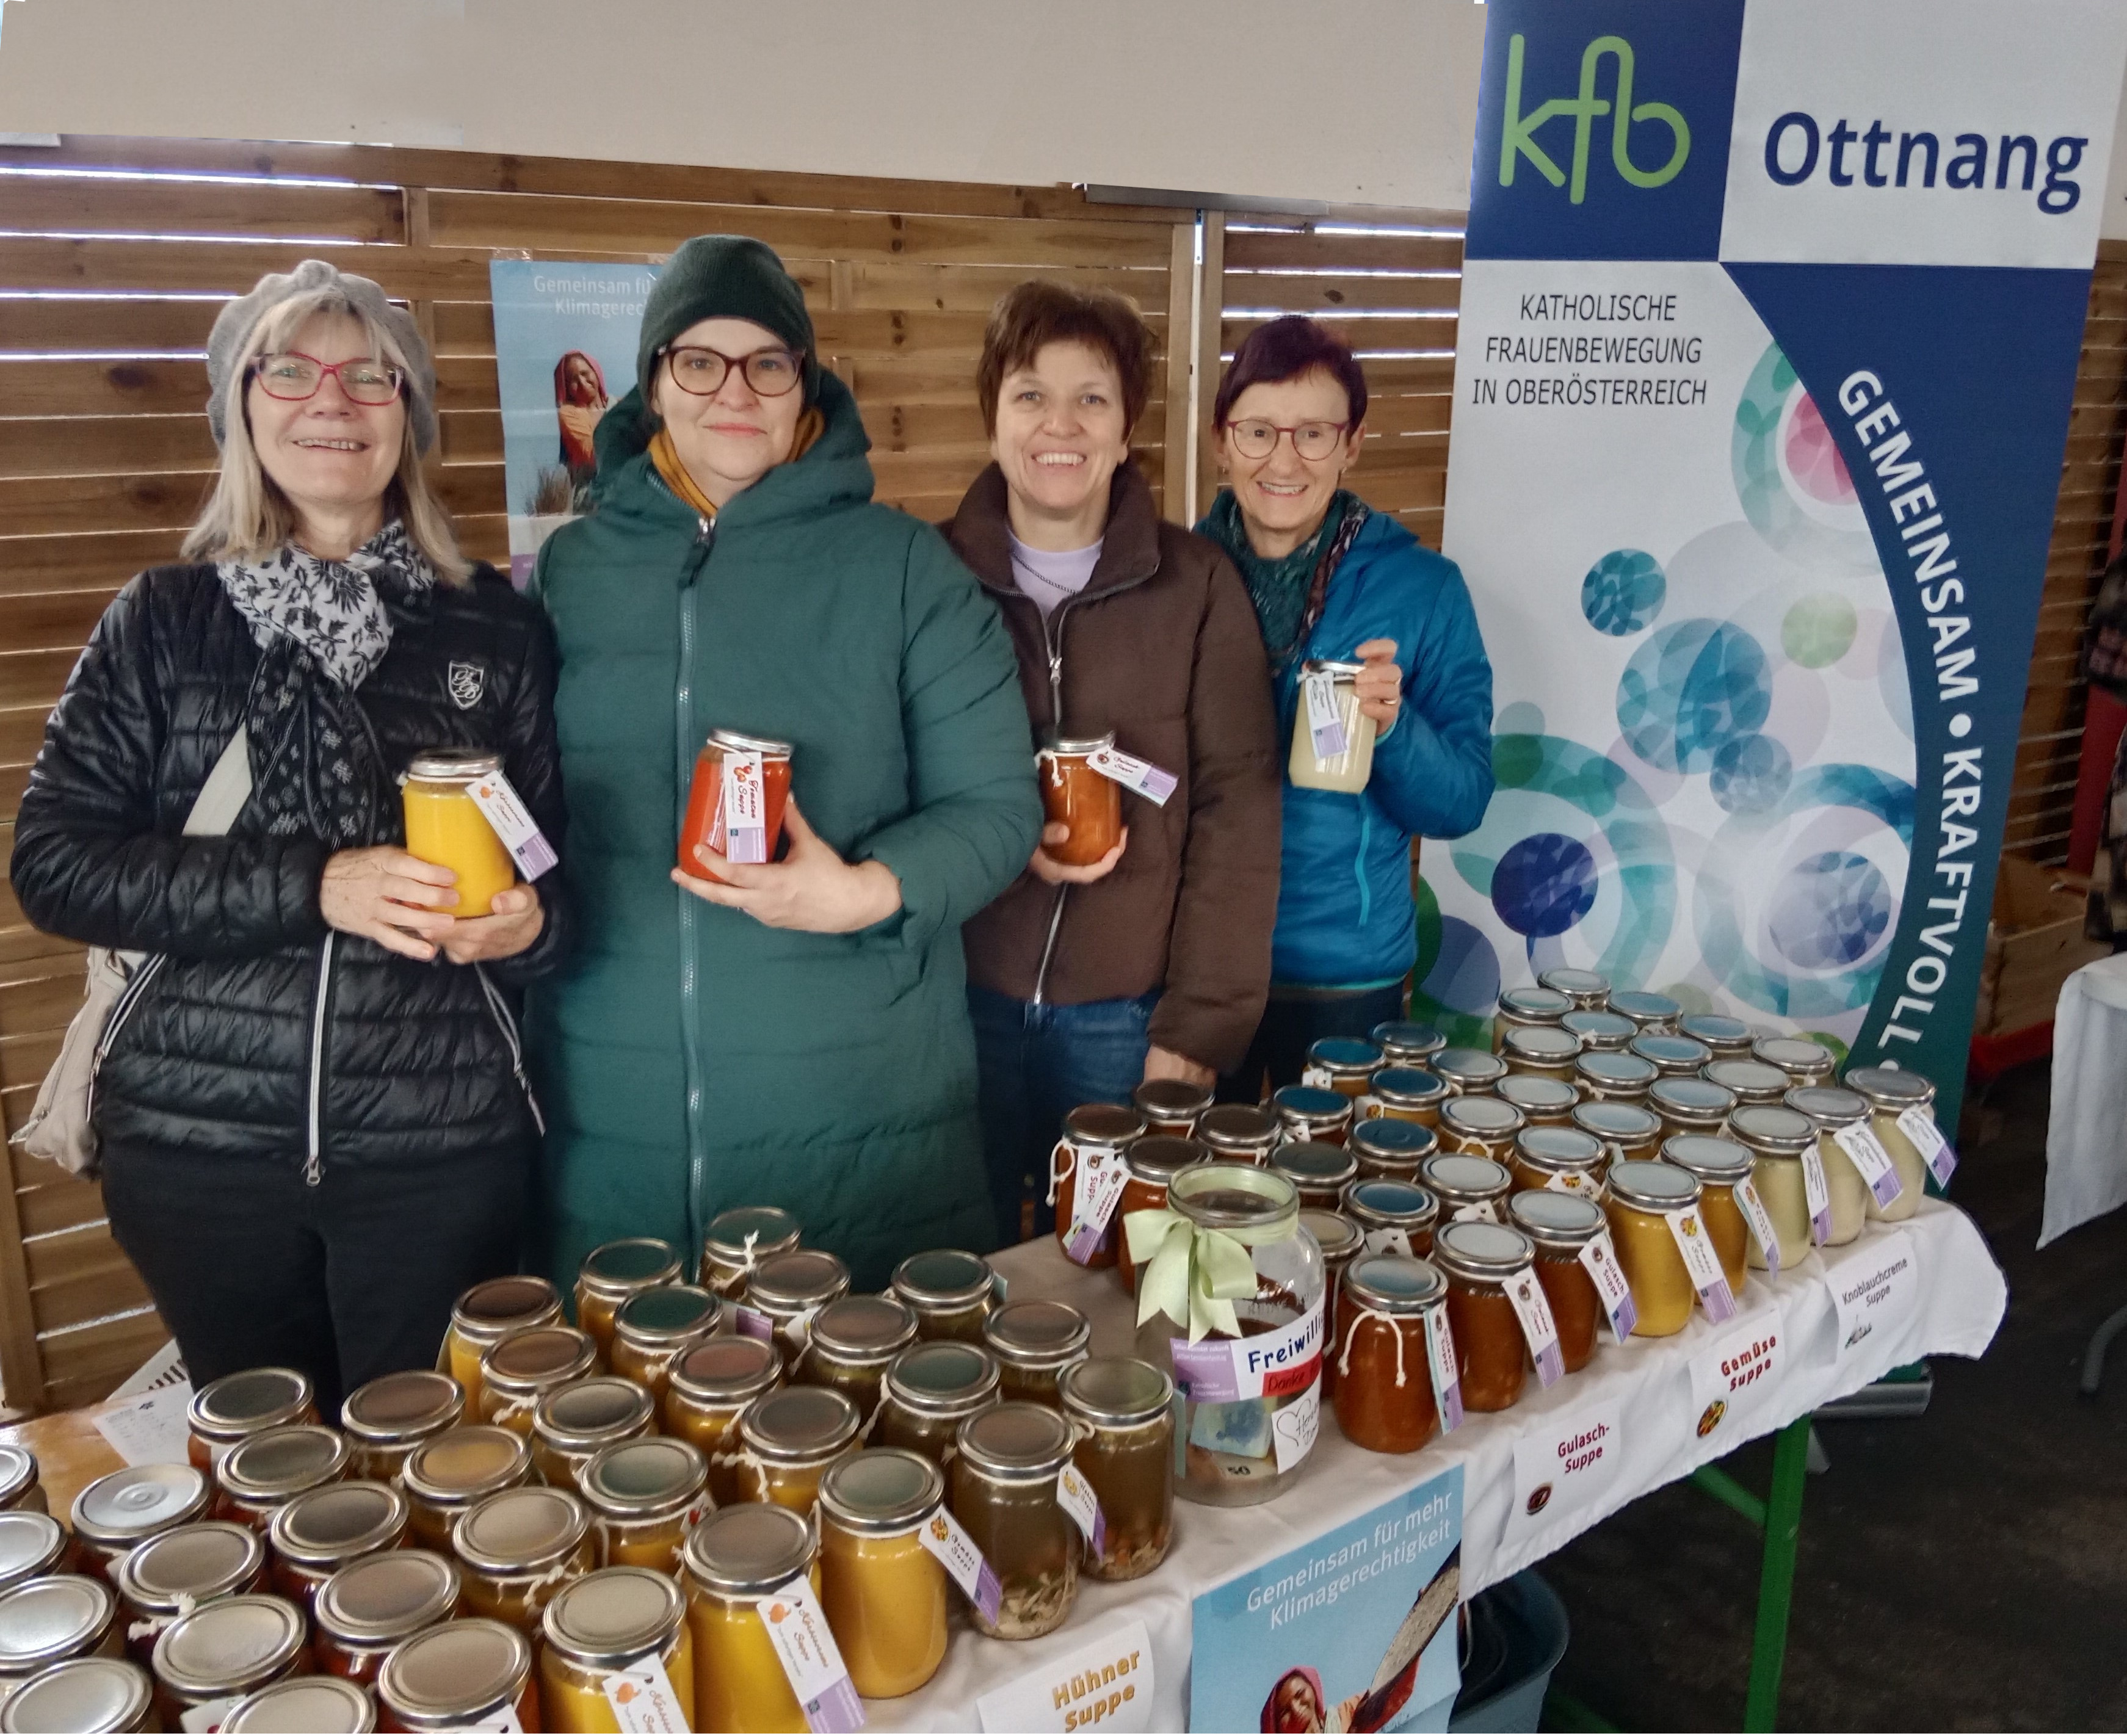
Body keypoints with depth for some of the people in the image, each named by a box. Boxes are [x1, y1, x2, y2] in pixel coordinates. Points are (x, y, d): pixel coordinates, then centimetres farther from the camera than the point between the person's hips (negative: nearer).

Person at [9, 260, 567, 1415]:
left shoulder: (494, 625, 3)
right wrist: (311, 888, -16)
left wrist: (529, 922, -15)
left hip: (441, 1145, 0)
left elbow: (556, 861, 8)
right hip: (199, 1144, 1)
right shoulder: (164, 621, 3)